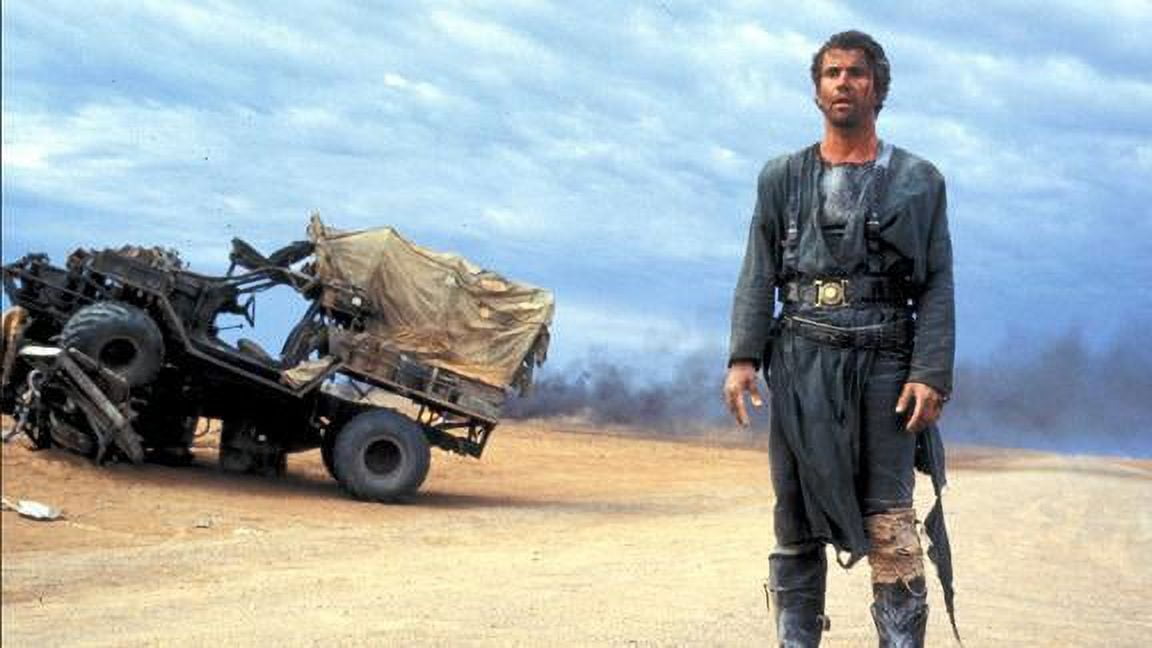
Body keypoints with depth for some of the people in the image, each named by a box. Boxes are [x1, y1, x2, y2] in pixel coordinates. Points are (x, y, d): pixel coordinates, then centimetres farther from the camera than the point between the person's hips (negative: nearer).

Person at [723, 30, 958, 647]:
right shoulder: (782, 178, 13)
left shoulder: (919, 181, 8)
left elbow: (937, 287, 3)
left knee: (890, 528, -6)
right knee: (797, 520, 4)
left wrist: (931, 374, -9)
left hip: (883, 365, -2)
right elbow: (758, 276, 8)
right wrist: (742, 357, -5)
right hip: (800, 364, 2)